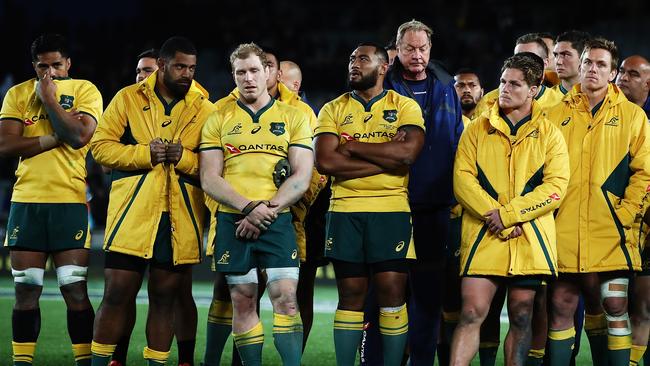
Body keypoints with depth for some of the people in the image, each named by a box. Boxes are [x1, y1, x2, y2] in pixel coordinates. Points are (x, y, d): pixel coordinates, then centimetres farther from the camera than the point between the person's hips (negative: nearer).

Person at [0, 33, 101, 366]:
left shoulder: (84, 91, 3)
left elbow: (79, 136, -14)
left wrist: (49, 98, -8)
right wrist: (56, 138, -10)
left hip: (70, 201, -2)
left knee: (74, 290, -5)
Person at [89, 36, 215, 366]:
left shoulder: (204, 109, 7)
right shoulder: (128, 98, 5)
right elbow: (100, 146, 0)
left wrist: (184, 157, -14)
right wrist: (144, 154, -12)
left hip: (179, 221, 2)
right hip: (131, 215, -1)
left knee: (164, 298, 8)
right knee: (117, 296, -1)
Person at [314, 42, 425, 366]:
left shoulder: (405, 107, 6)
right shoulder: (333, 109, 10)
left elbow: (408, 152, -13)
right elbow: (325, 161, -6)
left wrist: (352, 147, -8)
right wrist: (386, 159, -10)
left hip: (391, 209, -1)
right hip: (345, 210, 2)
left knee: (392, 290, -5)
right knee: (351, 294, 4)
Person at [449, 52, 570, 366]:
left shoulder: (549, 134, 7)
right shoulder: (478, 130, 10)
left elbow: (556, 186, -4)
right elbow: (462, 178, 0)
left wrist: (508, 214, -13)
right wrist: (491, 215, -14)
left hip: (530, 240, 0)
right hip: (483, 235, 0)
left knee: (521, 319, 5)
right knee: (472, 313, -9)